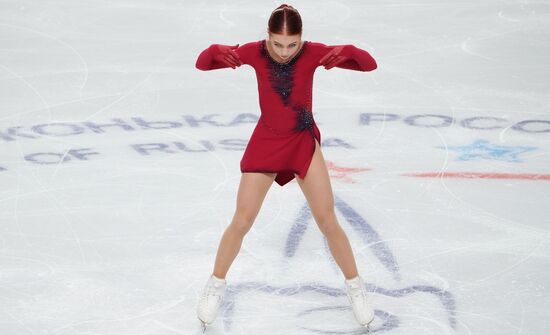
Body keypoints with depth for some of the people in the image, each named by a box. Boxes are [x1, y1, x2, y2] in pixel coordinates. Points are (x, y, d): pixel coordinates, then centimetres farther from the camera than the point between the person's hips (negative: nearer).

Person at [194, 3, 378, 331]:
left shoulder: (312, 53, -17)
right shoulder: (255, 52, -15)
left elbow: (370, 64, -18)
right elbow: (203, 63, -11)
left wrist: (346, 54, -39)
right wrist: (217, 53, -34)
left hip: (304, 142, 0)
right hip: (265, 143, 0)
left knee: (328, 221, 1)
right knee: (242, 221, 1)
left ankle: (356, 286, 19)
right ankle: (216, 285, 21)